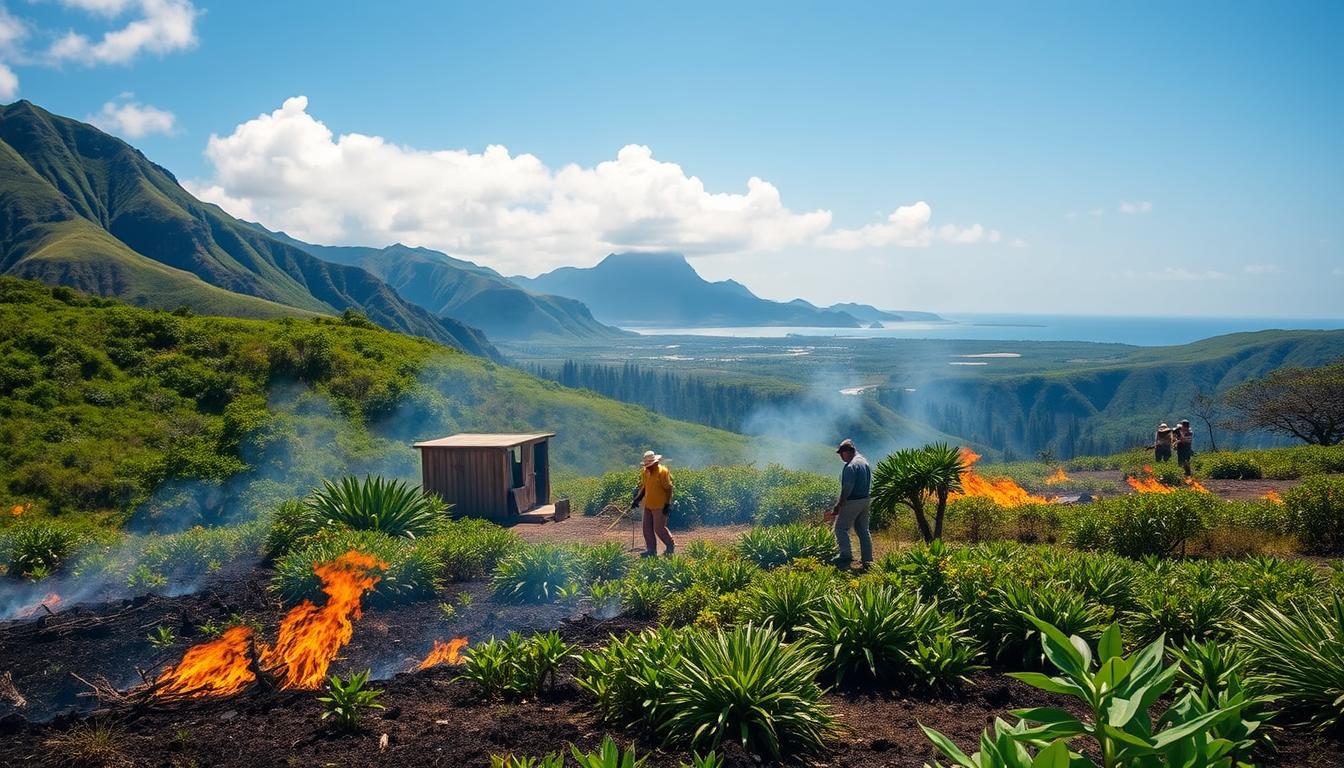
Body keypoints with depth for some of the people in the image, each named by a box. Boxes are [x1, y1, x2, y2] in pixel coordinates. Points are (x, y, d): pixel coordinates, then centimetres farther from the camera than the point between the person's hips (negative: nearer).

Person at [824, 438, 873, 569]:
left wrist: (837, 506, -18)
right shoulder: (865, 462, 10)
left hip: (853, 502, -9)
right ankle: (867, 560, 17)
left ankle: (846, 556, -15)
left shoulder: (850, 466, -19)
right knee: (863, 530, 14)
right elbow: (870, 483, 16)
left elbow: (847, 489, -22)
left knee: (841, 528, -3)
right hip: (866, 500, 9)